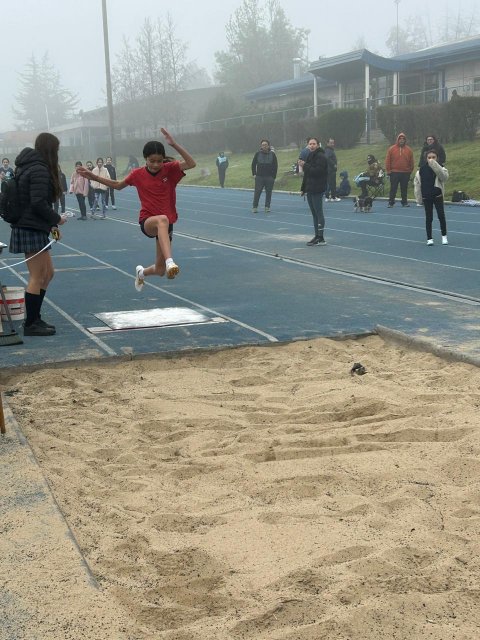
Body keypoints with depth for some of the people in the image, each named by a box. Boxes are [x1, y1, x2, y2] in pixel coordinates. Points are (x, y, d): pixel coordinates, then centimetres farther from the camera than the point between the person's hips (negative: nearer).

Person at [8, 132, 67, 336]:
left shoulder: (29, 167, 15)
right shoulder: (39, 170, -16)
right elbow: (38, 203, -22)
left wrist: (51, 224, 11)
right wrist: (56, 219, -7)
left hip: (34, 229, 10)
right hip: (32, 230, -10)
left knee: (47, 273, 16)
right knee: (37, 277, -2)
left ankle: (34, 319, 22)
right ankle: (31, 325, 5)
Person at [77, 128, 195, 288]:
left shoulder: (170, 169, -5)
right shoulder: (138, 174, -1)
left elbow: (191, 163, -21)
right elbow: (117, 185, 16)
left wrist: (174, 144, -31)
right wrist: (92, 176, 10)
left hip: (166, 223, 2)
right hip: (147, 221, -2)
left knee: (160, 270, 6)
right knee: (162, 219, -42)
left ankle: (142, 272, 45)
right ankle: (169, 262, -60)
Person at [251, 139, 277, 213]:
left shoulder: (272, 154, 4)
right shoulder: (258, 154, 4)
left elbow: (275, 166, 6)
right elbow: (253, 164, 10)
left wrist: (274, 176, -1)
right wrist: (254, 174, 1)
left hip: (269, 177, 1)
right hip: (259, 177, 0)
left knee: (268, 193, 3)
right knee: (257, 192, -2)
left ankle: (267, 207, 11)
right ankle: (254, 207, 5)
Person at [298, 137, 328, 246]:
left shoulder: (321, 157, -11)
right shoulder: (310, 156, 18)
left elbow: (317, 171, -23)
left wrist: (305, 166, -17)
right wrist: (303, 188, 19)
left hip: (317, 190, -10)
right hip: (310, 190, 10)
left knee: (318, 213, -7)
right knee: (314, 213, 11)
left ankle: (320, 238, -5)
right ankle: (317, 236, 17)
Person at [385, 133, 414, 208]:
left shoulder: (408, 150, 6)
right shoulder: (392, 149, 0)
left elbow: (411, 161, 9)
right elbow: (387, 161, -1)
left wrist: (410, 170, 6)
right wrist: (388, 171, -5)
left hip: (405, 173, 2)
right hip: (394, 173, -2)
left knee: (404, 189, 8)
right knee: (393, 189, 1)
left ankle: (404, 202, 17)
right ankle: (391, 202, 6)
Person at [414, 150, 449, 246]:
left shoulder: (439, 168, -5)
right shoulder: (422, 169, -2)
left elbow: (444, 176, -26)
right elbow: (417, 183, 3)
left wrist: (435, 165, -31)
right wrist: (419, 198, 1)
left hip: (437, 196, -1)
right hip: (426, 197, 1)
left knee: (441, 215, 0)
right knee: (428, 217, 6)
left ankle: (444, 236, 18)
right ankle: (429, 238, 15)